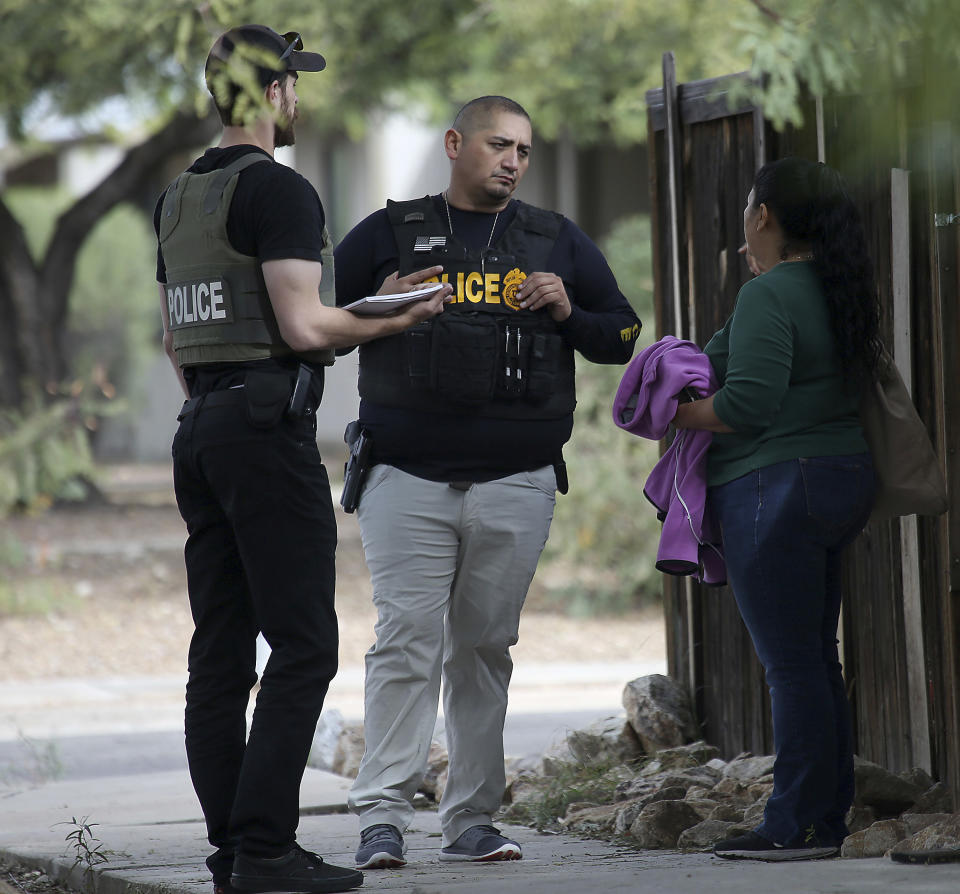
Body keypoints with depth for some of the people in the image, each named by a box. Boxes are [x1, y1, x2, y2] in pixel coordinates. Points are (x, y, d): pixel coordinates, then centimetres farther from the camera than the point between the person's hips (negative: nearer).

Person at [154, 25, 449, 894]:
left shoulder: (177, 198, 16)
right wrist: (394, 319, -4)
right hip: (267, 424, -9)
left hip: (200, 427, 9)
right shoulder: (278, 189, -10)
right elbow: (304, 326, -18)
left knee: (221, 650, 8)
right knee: (303, 643, -8)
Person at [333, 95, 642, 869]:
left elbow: (623, 336, 16)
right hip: (408, 480, -2)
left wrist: (568, 314, -3)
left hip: (516, 485, 2)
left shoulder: (556, 242, 14)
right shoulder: (390, 235, 8)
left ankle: (471, 819, 9)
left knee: (485, 649, 5)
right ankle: (382, 818, -12)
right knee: (408, 642, -10)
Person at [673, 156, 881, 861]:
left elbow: (749, 400, -23)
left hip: (776, 488, -10)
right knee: (817, 658, 13)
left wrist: (681, 414, -6)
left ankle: (798, 825, -4)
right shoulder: (836, 291, 13)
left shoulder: (768, 295, -15)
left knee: (792, 663, -6)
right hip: (842, 482, 10)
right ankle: (828, 816, 16)